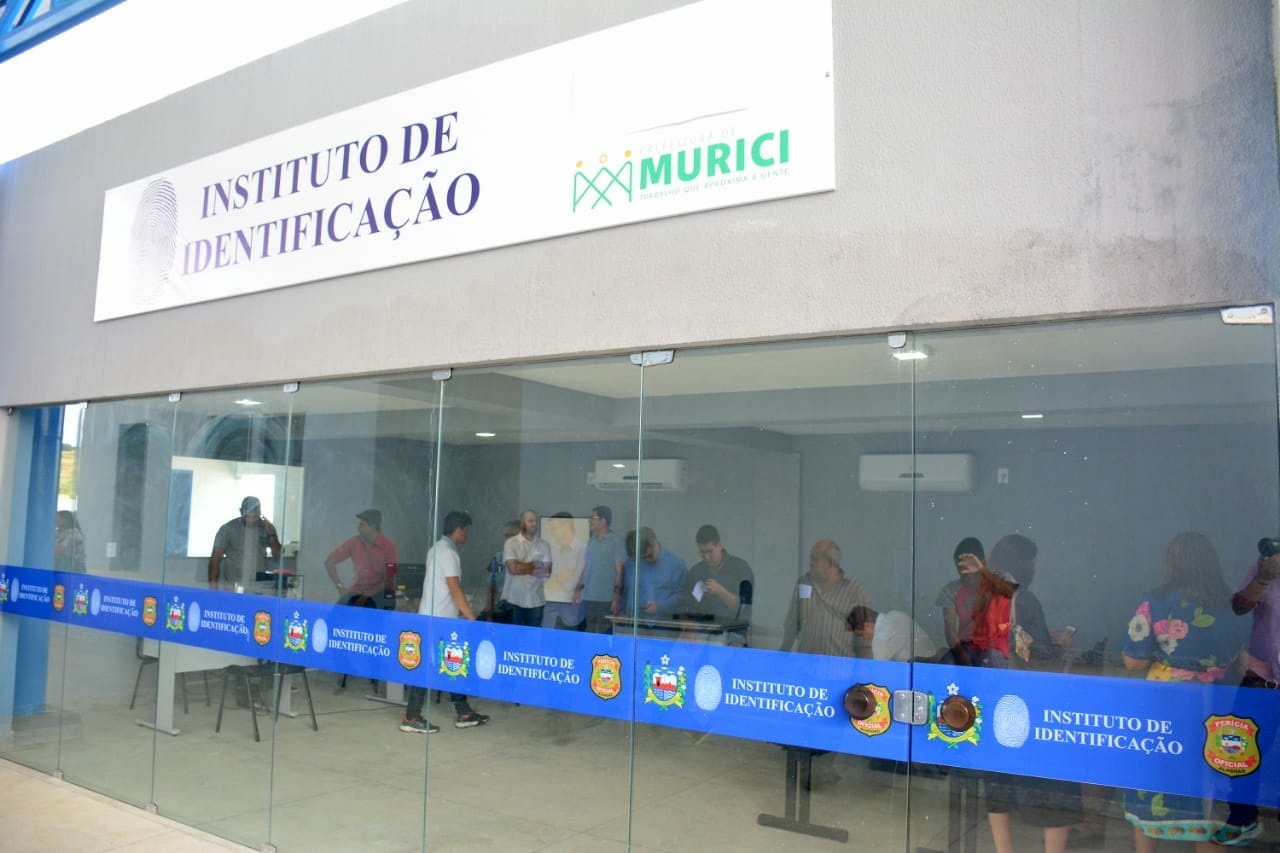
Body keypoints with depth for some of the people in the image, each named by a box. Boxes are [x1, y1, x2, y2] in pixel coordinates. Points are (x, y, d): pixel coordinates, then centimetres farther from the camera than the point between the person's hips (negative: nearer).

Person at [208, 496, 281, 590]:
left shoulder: (267, 528, 5)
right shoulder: (228, 528, -2)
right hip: (231, 586, -2)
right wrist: (213, 585, -8)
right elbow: (215, 558, 0)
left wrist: (271, 535, -11)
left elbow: (278, 555, 3)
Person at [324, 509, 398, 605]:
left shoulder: (388, 546, -11)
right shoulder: (354, 542, -1)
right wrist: (340, 587, -3)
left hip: (378, 593, -3)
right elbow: (329, 562, 6)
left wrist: (368, 595, -18)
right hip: (356, 591, 3)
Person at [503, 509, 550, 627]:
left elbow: (547, 571, -3)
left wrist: (523, 567, -10)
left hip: (536, 600, 3)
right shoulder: (511, 543, -3)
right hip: (515, 599, -3)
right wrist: (534, 565, -5)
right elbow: (513, 568, -15)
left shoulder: (543, 545, 6)